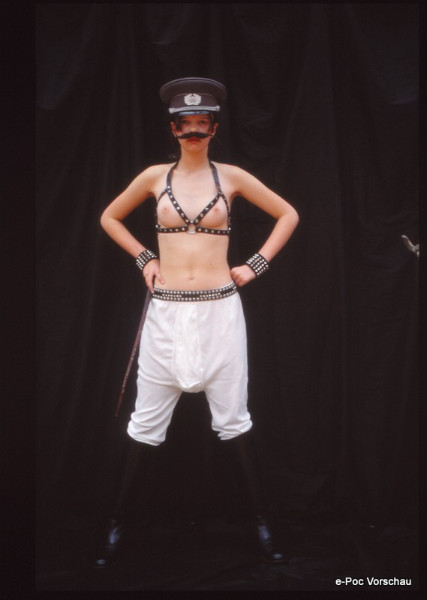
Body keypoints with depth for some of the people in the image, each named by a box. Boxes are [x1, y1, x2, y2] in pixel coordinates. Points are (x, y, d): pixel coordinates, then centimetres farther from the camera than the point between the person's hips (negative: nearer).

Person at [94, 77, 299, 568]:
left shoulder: (230, 177, 3)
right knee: (147, 422, 5)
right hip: (166, 312, 1)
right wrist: (144, 258, 8)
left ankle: (261, 525, 14)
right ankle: (118, 525, 16)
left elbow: (288, 215, 11)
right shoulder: (154, 177, 5)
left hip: (219, 310, -1)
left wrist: (256, 266, 3)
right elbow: (109, 218, 19)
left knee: (232, 419, 5)